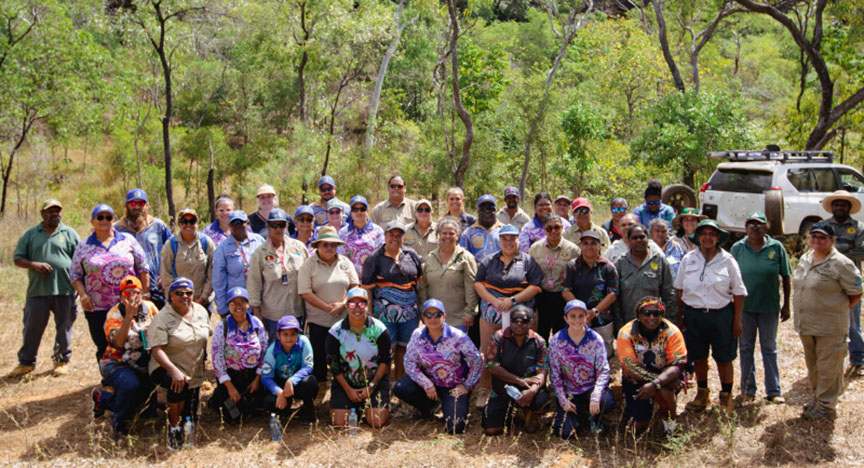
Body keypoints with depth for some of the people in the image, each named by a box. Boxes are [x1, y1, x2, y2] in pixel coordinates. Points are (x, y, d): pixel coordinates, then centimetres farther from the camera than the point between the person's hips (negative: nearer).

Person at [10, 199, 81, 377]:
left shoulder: (70, 233, 8)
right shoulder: (30, 234, 11)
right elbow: (18, 258, 9)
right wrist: (34, 264, -11)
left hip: (65, 290, -1)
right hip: (37, 291, 1)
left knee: (64, 328, 7)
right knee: (32, 328, 5)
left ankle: (62, 360, 22)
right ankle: (26, 362, 20)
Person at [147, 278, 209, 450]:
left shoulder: (201, 311, 3)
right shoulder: (162, 318, -15)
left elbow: (206, 337, 16)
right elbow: (156, 350, -24)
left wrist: (204, 365, 11)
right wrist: (174, 371, -37)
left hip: (194, 374, 6)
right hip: (166, 368, -5)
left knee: (191, 419, 4)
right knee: (179, 385, -38)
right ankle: (173, 428, -19)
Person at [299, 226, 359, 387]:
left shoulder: (345, 262, 7)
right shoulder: (308, 265, -4)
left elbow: (355, 286, 5)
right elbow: (305, 293, -11)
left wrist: (343, 304, -11)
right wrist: (328, 307, -15)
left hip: (343, 319, 3)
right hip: (318, 321, -3)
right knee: (319, 357, 5)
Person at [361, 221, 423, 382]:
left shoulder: (411, 255, 9)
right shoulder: (375, 258, -1)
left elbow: (420, 279, 16)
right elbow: (367, 287, -1)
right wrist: (370, 314, -5)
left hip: (410, 311, 4)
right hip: (385, 312, -4)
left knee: (404, 347, 11)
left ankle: (400, 381, 26)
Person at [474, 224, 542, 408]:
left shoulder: (528, 261, 5)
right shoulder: (489, 260, 12)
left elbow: (535, 287, -3)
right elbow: (478, 283, 5)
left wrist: (512, 300, -13)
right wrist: (494, 301, -11)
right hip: (490, 311, 2)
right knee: (486, 352, 1)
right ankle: (483, 391, 12)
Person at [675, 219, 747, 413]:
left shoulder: (727, 260, -1)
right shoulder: (688, 259, 4)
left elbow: (738, 292, 1)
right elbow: (679, 290, 10)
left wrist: (737, 320, -3)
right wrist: (680, 315, 7)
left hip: (721, 315, -2)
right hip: (694, 315, 2)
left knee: (724, 358, 4)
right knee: (698, 357, 12)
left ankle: (726, 396, 21)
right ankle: (702, 393, 29)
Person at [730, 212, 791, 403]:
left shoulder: (776, 247, -3)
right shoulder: (738, 248, -2)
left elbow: (785, 277, 2)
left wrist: (786, 305, 2)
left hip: (769, 306, 0)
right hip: (744, 306, 1)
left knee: (769, 348, 9)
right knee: (746, 348, 9)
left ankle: (773, 391, 17)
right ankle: (748, 389, 21)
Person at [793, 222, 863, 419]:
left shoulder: (840, 263, -12)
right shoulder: (805, 259, 10)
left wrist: (839, 308, -3)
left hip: (829, 327, -7)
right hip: (806, 325, 7)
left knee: (828, 367, 0)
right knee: (812, 365, 18)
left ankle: (826, 406, 11)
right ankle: (817, 398, 34)